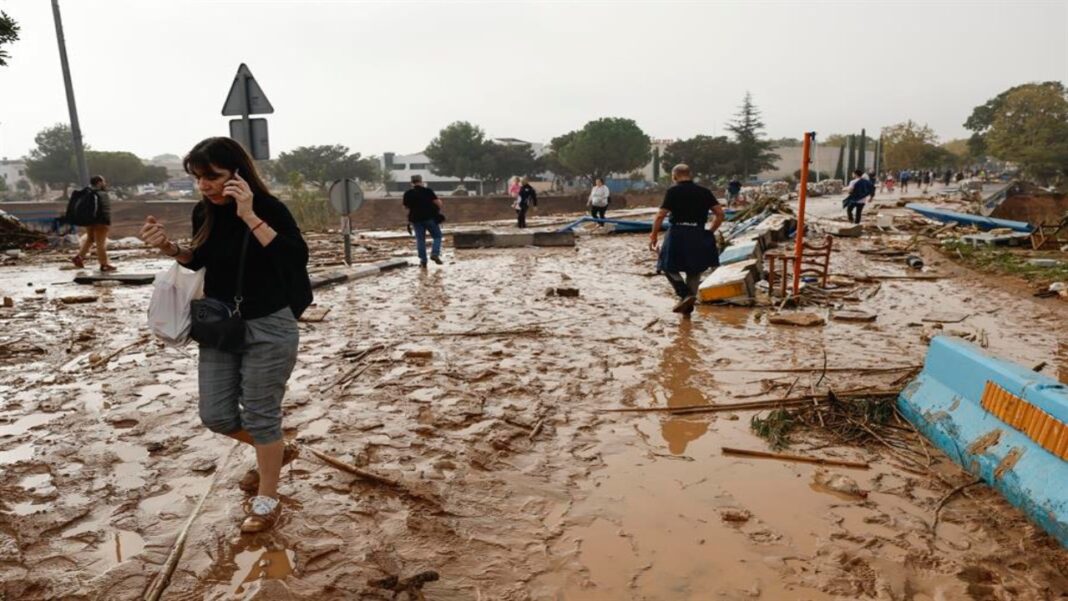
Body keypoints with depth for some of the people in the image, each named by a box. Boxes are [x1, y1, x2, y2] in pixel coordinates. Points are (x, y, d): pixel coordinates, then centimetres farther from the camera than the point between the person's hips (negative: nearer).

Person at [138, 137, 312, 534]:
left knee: (261, 415, 2)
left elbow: (295, 257, -29)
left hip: (268, 327, -6)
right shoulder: (205, 212, 2)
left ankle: (267, 501, 21)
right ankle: (276, 451, 37)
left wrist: (250, 216, -32)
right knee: (215, 415, 10)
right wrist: (171, 249, -2)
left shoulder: (269, 208, -15)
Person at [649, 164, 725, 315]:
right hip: (699, 235, 4)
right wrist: (710, 232, 16)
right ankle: (688, 306, 20)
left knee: (669, 267, 11)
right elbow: (720, 214, 5)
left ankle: (685, 294, -9)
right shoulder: (704, 192, 9)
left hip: (678, 234, -4)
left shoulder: (673, 191, -2)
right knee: (694, 270, 18)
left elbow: (661, 216, -8)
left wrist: (653, 236, 0)